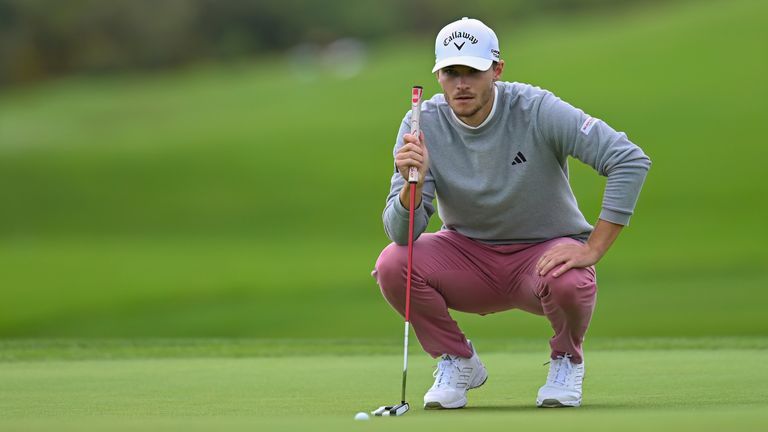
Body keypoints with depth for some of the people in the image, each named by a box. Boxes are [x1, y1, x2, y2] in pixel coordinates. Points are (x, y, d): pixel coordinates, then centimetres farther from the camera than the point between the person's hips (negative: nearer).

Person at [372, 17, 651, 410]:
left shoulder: (538, 111, -20)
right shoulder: (423, 125, -12)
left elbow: (630, 160, -25)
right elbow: (401, 233, -16)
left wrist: (592, 249, -28)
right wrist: (412, 184, -38)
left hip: (547, 251, -2)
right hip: (468, 254, 3)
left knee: (569, 283, -37)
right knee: (393, 264, -25)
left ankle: (567, 360, 1)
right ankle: (457, 362, 3)